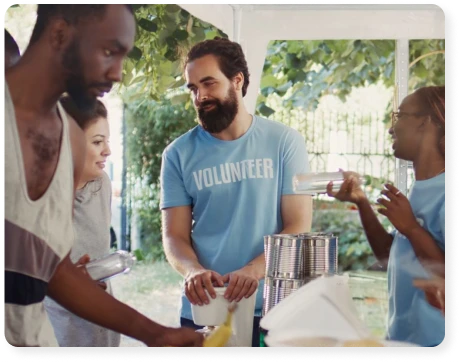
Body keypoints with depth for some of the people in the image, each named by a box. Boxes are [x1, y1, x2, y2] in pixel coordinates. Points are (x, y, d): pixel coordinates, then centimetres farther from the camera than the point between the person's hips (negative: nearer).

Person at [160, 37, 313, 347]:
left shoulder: (285, 141, -2)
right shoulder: (180, 154, 1)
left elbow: (298, 226, -6)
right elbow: (175, 235, -1)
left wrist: (253, 269, -23)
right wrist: (193, 270, -23)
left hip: (272, 309, -1)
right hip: (202, 311, 1)